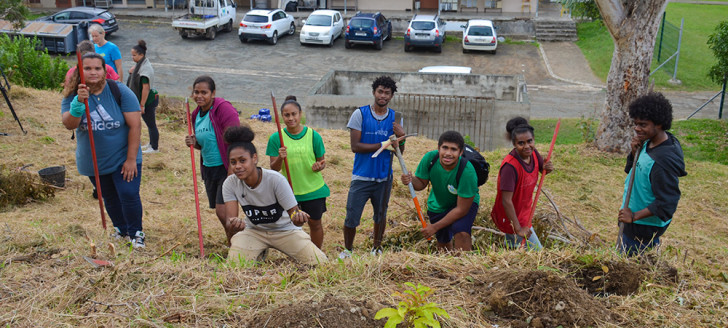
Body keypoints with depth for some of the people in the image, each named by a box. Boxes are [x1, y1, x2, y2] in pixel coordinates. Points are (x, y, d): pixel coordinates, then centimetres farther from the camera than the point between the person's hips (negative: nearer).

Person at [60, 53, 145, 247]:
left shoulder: (120, 92, -13)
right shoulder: (73, 96, -5)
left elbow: (135, 125, -15)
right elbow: (69, 125, -22)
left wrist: (131, 159, -18)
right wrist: (79, 103, -40)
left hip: (123, 158, -3)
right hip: (94, 162, 3)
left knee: (128, 195, -12)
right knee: (109, 198, 17)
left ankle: (136, 232, 9)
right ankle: (120, 229, 39)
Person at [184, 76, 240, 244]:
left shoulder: (224, 109, -16)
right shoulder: (197, 114, 10)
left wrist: (231, 175, -22)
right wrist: (194, 143, -1)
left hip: (227, 168, -8)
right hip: (208, 169, 8)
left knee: (223, 211, -13)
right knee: (220, 212, 13)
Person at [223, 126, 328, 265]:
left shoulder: (276, 179, -26)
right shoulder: (230, 184, -15)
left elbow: (294, 212, -24)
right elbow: (231, 218, -22)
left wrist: (299, 218, -48)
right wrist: (234, 224, -47)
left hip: (285, 230, -1)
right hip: (254, 231, 1)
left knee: (320, 262, -14)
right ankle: (261, 253, 7)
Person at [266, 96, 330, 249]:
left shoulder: (313, 135, -5)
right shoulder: (276, 138, -5)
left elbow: (322, 161, 3)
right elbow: (274, 168, -4)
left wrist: (319, 166, -21)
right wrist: (280, 158, -26)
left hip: (313, 189, 0)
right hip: (288, 190, 0)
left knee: (315, 224, 12)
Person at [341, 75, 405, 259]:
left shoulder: (395, 118, 3)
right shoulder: (360, 114, -6)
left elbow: (399, 152, 4)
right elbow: (355, 146, -12)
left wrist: (401, 137, -17)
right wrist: (383, 145, -16)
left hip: (384, 177, 3)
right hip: (362, 176, -3)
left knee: (380, 216, 17)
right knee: (351, 218, 0)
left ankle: (376, 248, 38)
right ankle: (347, 249, 23)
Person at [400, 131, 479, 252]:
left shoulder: (467, 172, -38)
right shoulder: (430, 158, -27)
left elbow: (461, 209, -31)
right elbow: (421, 183, -11)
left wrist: (435, 227, -28)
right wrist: (411, 180, -37)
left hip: (465, 202, -4)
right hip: (438, 204, 4)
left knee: (461, 232, -31)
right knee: (443, 242, 18)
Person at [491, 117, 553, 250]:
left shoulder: (533, 153, -9)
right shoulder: (510, 166, -33)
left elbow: (541, 168, 13)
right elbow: (506, 201, -31)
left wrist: (547, 168, -13)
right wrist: (518, 229, -29)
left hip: (523, 213, 8)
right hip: (510, 218, -8)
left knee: (511, 246, 30)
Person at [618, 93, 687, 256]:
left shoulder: (664, 160, -29)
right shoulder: (649, 142, -2)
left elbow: (667, 203, -26)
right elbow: (632, 169, 13)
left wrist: (634, 216, -25)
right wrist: (635, 152, -7)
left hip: (644, 226, -9)